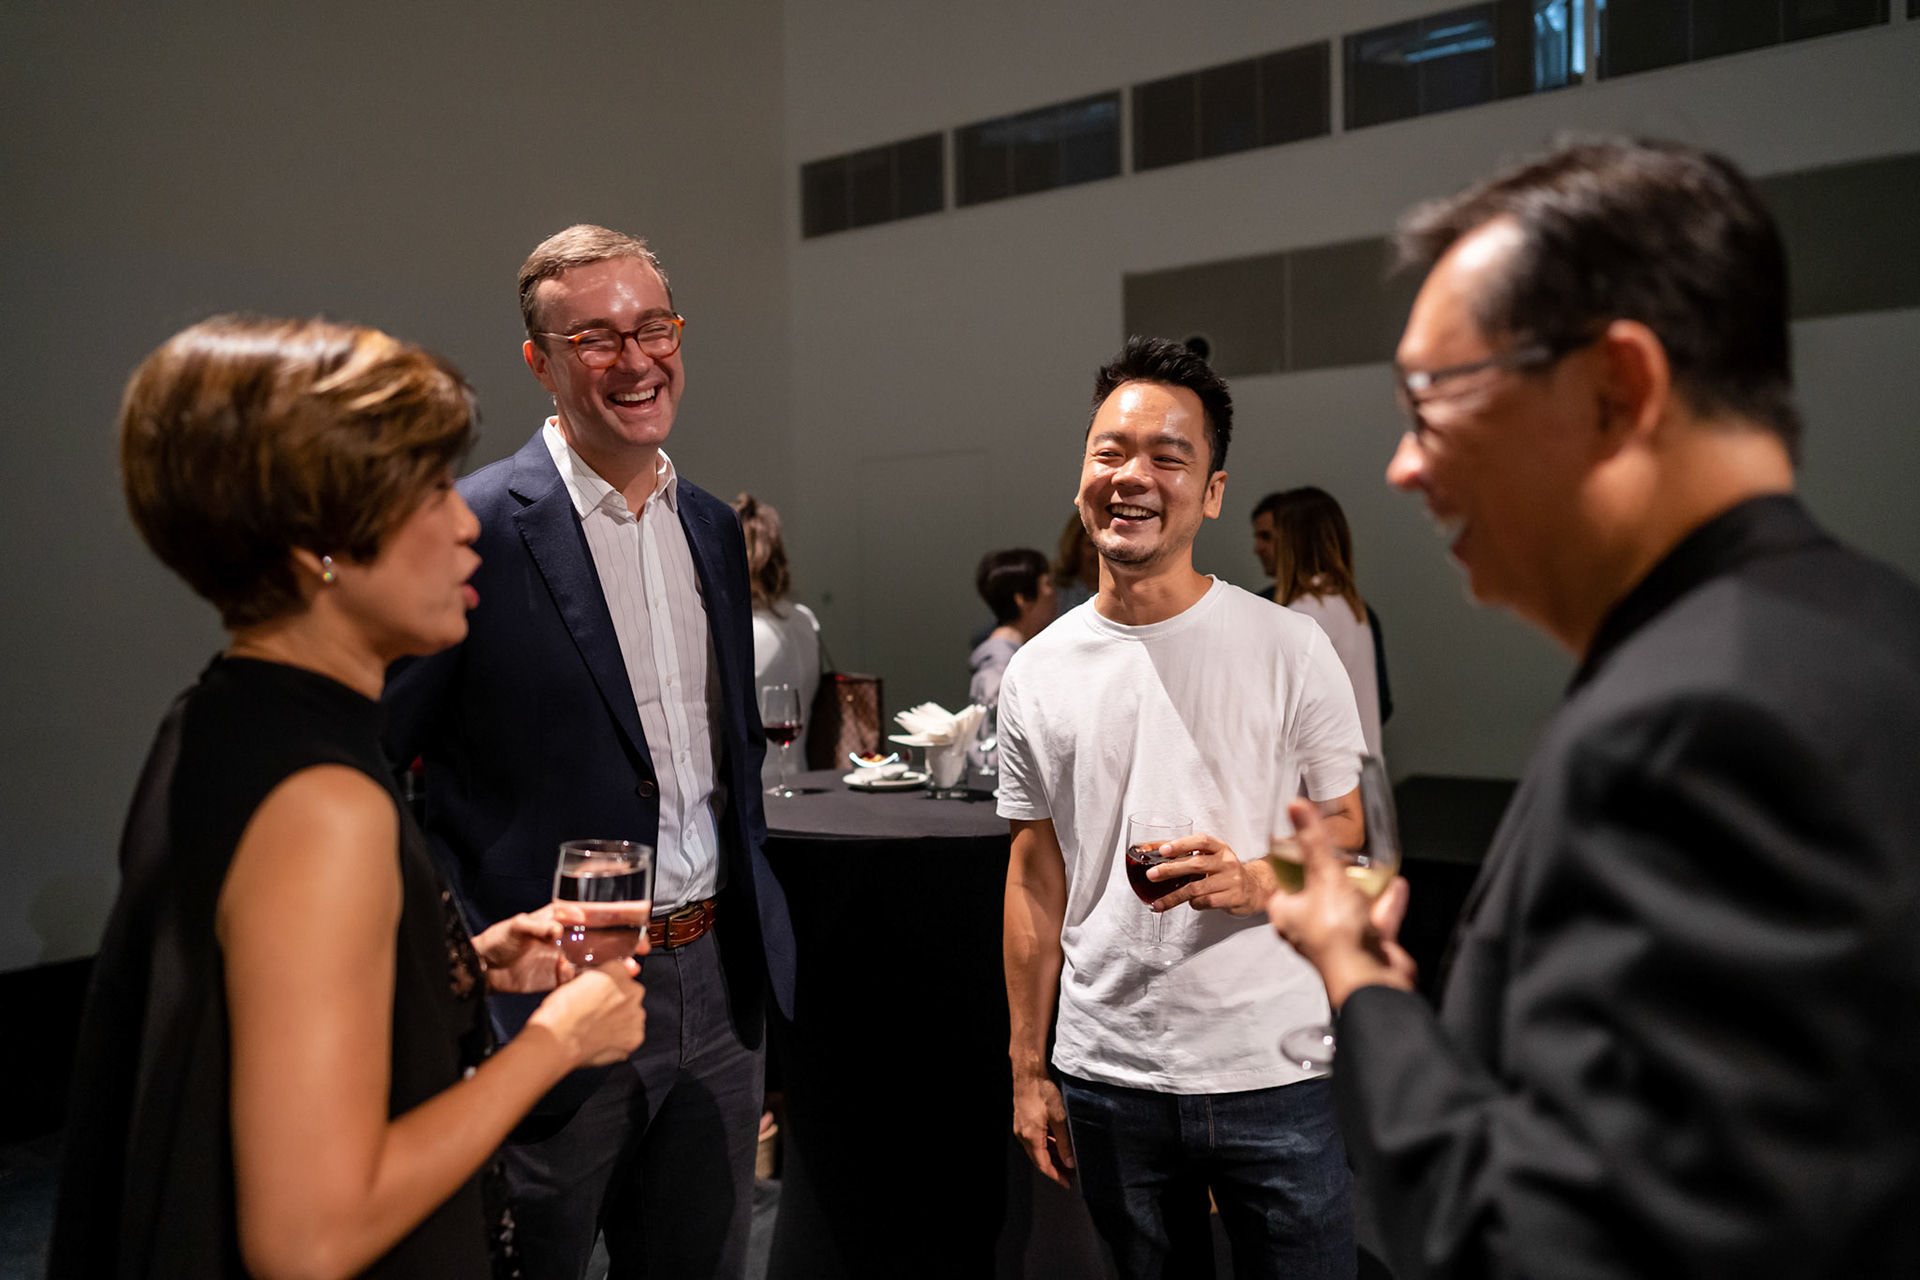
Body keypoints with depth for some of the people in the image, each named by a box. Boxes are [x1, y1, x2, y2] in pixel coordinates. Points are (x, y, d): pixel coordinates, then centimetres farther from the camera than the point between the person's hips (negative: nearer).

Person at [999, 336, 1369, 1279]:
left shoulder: (1290, 650, -6)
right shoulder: (1037, 672, 2)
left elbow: (1347, 831, 1)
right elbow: (1035, 878, 7)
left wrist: (1259, 881, -20)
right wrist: (1027, 1069, 7)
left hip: (1275, 1068, -2)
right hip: (1107, 1074, 3)